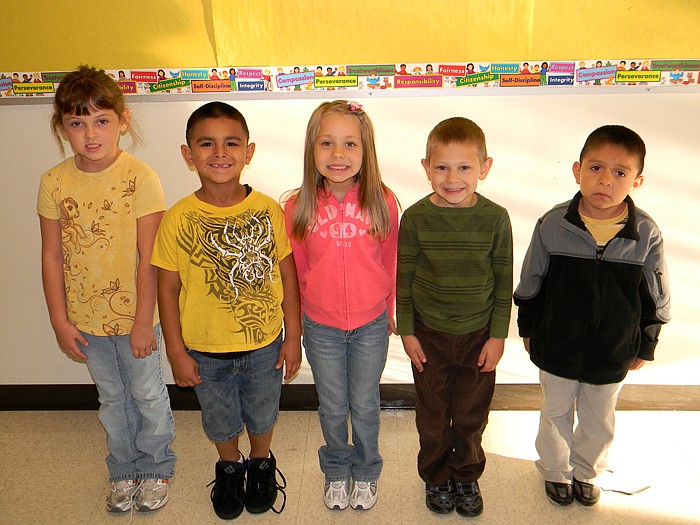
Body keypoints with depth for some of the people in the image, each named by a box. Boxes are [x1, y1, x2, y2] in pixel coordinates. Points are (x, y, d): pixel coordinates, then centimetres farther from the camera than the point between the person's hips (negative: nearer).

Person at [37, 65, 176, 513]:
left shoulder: (140, 177, -17)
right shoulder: (54, 182, -6)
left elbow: (148, 257, -16)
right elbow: (52, 258, 0)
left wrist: (143, 321, -13)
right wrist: (60, 321, 0)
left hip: (134, 314, -3)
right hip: (85, 318, 4)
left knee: (148, 395, 14)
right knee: (113, 399, 21)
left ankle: (156, 469, 38)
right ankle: (123, 471, 42)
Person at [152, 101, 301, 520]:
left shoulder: (269, 210, -13)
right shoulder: (178, 219, -15)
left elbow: (287, 275, -5)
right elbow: (168, 290, -8)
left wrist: (293, 336, -2)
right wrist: (177, 352, -5)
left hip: (264, 344, 0)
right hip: (205, 350, 0)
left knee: (262, 415, 22)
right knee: (220, 421, 22)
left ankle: (261, 463, 53)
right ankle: (230, 467, 53)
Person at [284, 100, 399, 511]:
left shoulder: (383, 202, -13)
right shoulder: (298, 209, -13)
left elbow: (389, 263, 1)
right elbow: (296, 270, 1)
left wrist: (389, 312, 11)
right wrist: (299, 314, 8)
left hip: (371, 326, 0)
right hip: (321, 327, 1)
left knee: (365, 407, 17)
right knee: (333, 409, 18)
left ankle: (366, 473, 44)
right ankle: (337, 472, 45)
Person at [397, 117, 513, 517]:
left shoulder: (495, 218, -11)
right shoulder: (416, 218, -12)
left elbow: (504, 282, -3)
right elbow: (404, 278, -3)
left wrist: (498, 336, -3)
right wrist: (407, 332, -2)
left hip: (479, 335, 1)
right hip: (429, 335, 0)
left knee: (472, 416, 16)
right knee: (433, 415, 16)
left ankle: (467, 476, 42)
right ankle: (436, 477, 41)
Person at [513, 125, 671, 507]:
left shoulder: (647, 234, -16)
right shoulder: (552, 224, -17)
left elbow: (657, 297, -2)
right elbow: (530, 283, -3)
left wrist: (645, 346, 5)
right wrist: (528, 328, 5)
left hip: (612, 353, 1)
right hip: (557, 346, 0)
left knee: (598, 421, 22)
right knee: (556, 413, 21)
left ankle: (586, 471, 50)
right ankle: (555, 470, 47)